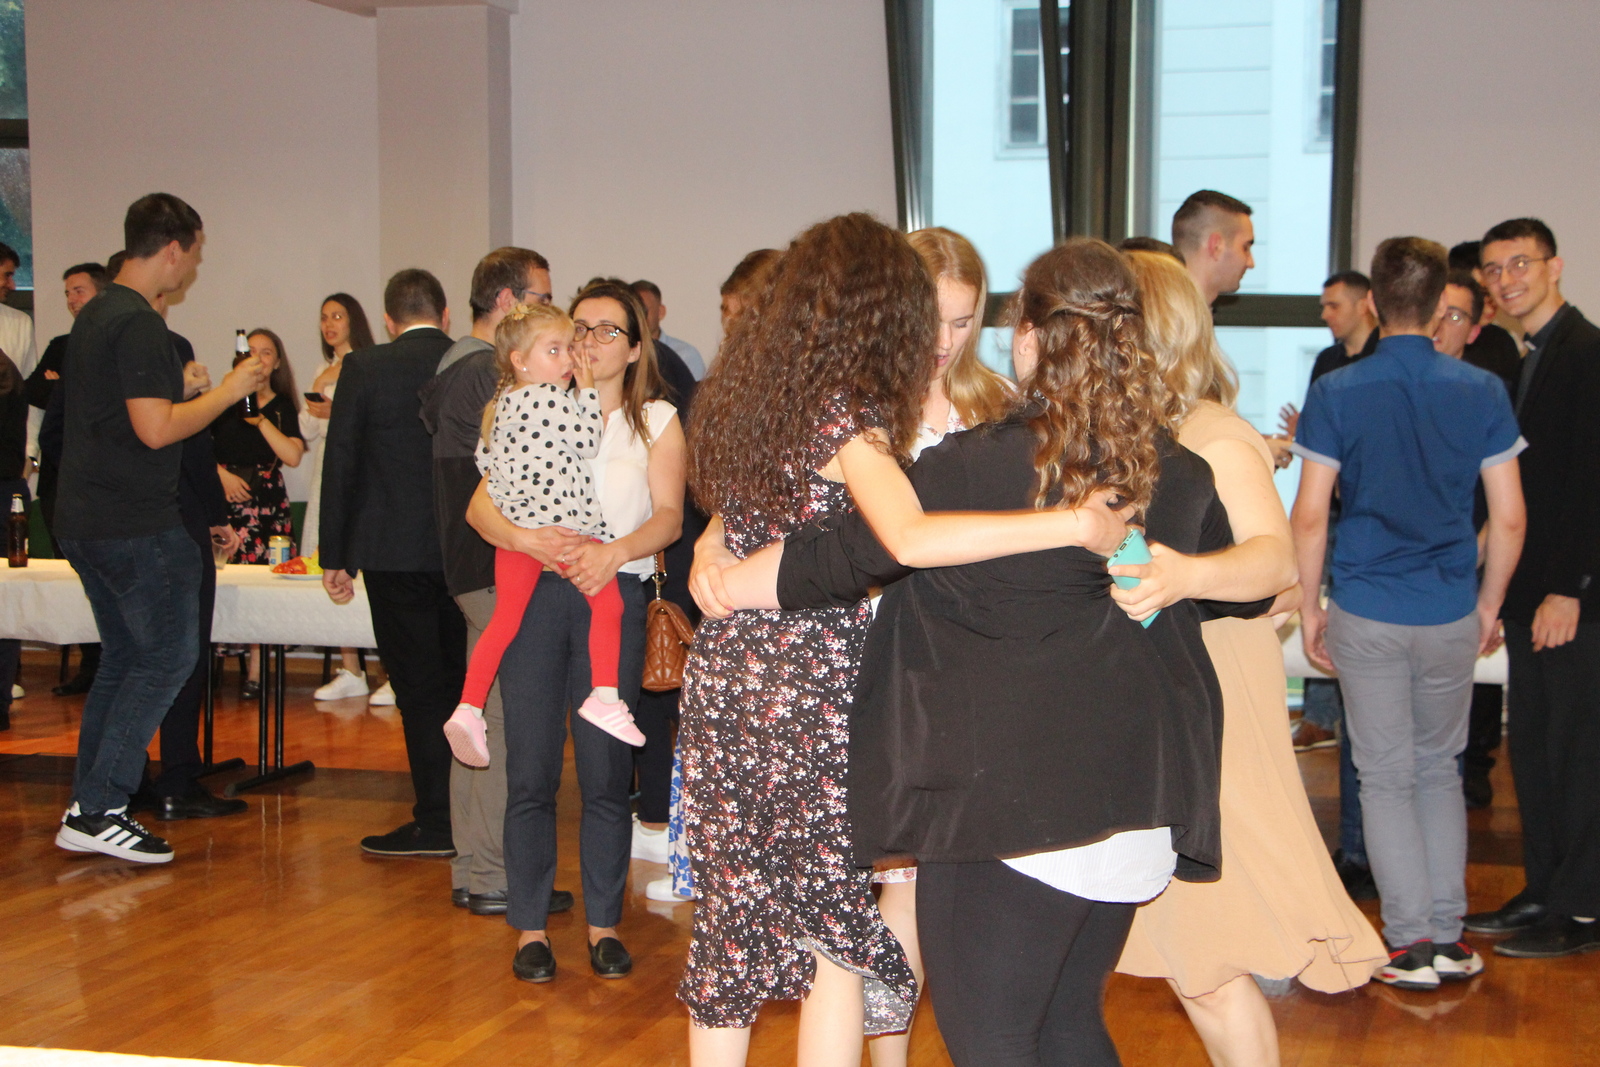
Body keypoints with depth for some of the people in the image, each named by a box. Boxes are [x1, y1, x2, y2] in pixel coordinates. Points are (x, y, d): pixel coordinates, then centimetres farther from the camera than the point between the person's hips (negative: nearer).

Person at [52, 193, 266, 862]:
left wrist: (180, 389, 20)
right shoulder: (139, 325, -17)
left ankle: (88, 805, 19)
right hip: (136, 525, -10)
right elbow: (156, 429, -22)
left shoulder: (94, 316, 15)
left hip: (83, 522, 10)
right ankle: (98, 812, -4)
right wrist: (227, 392, -11)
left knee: (123, 658, 17)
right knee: (168, 657, -3)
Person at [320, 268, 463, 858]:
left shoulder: (364, 369, -5)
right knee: (461, 682, 14)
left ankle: (436, 822, 4)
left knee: (419, 688, 1)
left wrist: (334, 557, 4)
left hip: (396, 553, -3)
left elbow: (340, 464, -3)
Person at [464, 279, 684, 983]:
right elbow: (480, 505, 4)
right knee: (531, 769, -1)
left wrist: (614, 552, -22)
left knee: (606, 770, 1)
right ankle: (530, 926, 9)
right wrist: (527, 539, -17)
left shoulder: (657, 421, 12)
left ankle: (604, 923, 13)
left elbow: (669, 515, -3)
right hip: (532, 593, 1)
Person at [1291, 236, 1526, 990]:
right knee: (1439, 768, 17)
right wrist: (1490, 605, 12)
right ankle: (1449, 935, 18)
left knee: (1386, 778, 6)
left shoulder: (1336, 393, -8)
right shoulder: (1481, 392, -2)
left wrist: (1310, 608, 2)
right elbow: (1509, 518, 0)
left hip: (1366, 614, -2)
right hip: (1451, 616, 2)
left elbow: (1309, 516, -9)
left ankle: (1412, 942, 8)